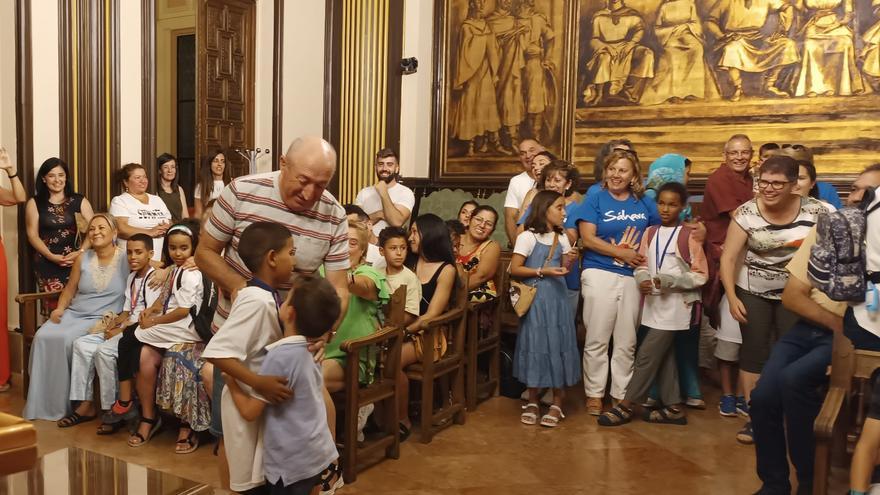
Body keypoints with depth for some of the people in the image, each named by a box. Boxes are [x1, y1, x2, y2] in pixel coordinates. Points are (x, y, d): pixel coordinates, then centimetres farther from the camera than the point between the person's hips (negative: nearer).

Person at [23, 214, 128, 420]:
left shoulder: (127, 259, -3)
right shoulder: (82, 259, 11)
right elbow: (69, 290, 19)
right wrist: (60, 308, 0)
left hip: (103, 319, -5)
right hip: (73, 313, 5)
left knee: (67, 340, -29)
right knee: (43, 337, -20)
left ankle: (65, 403, -11)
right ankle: (43, 402, -7)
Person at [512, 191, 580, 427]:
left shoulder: (561, 238, 11)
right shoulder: (528, 237, -6)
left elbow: (564, 269, 16)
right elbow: (514, 269, -11)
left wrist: (569, 264, -5)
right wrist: (543, 271, -17)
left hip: (557, 298, 4)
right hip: (535, 299, -4)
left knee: (558, 344, 3)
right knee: (535, 346, 2)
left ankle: (557, 404, 14)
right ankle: (532, 402, 15)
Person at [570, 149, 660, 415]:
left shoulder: (644, 204, 11)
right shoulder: (595, 199, 1)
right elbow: (588, 238, -7)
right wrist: (623, 254, -11)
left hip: (633, 277, 3)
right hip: (600, 274, -3)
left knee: (627, 342, 8)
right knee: (597, 340, 1)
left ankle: (621, 394, 19)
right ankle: (594, 394, 12)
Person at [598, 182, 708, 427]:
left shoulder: (689, 235, -9)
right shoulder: (650, 233, 8)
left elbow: (700, 275, -8)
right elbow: (642, 266, 12)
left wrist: (670, 280, -20)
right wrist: (642, 281, -9)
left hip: (677, 304, -6)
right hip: (654, 302, 6)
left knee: (647, 354, -5)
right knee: (663, 356, 12)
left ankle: (626, 406, 3)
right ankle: (673, 407, 23)